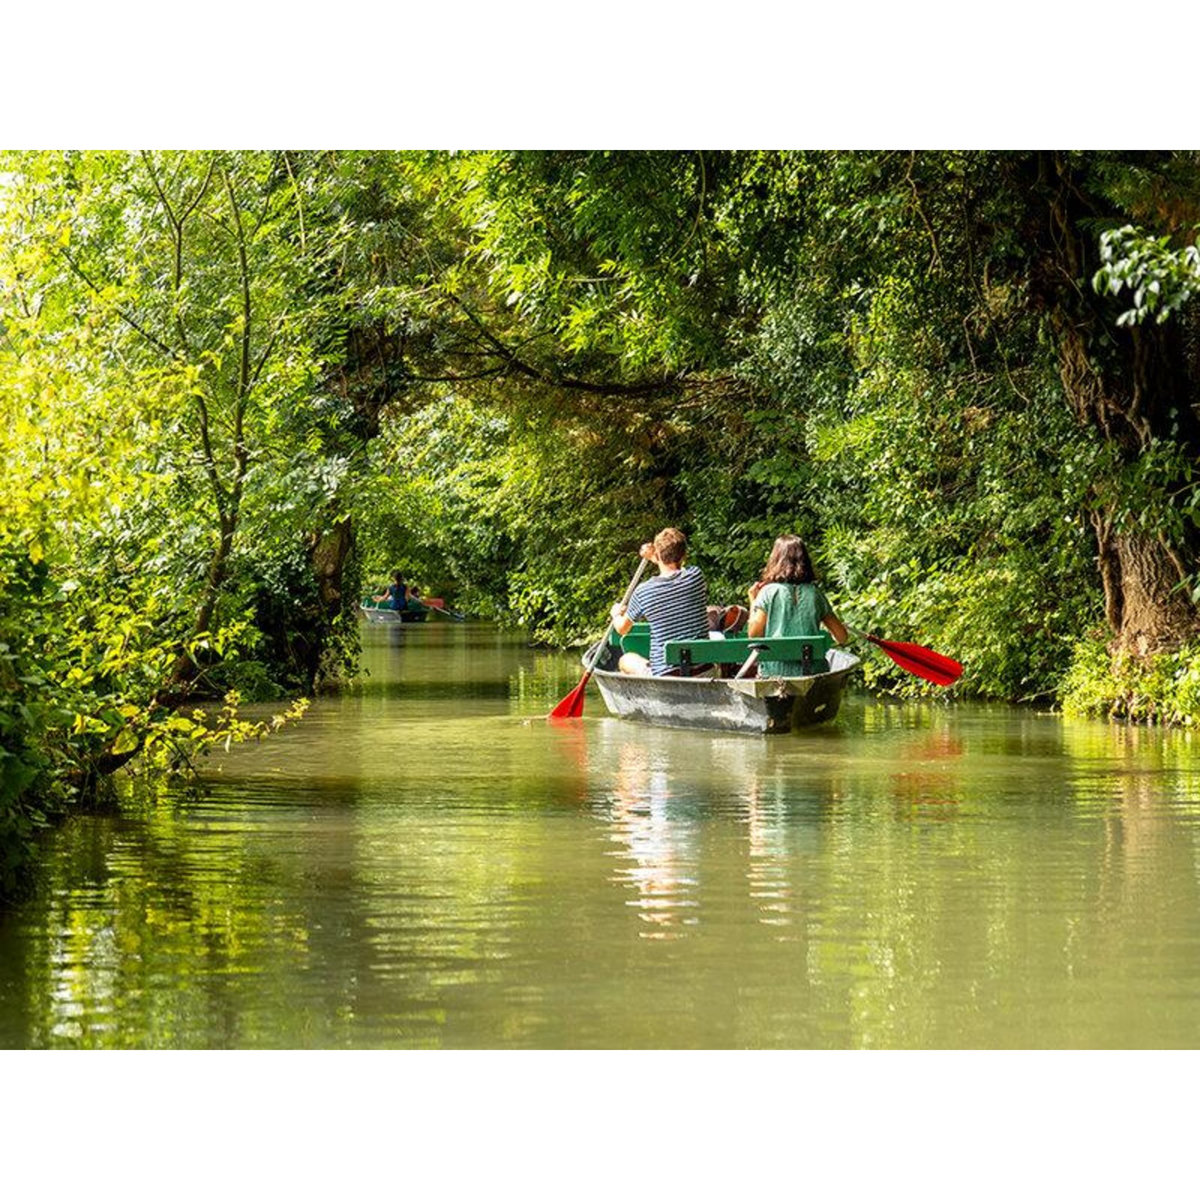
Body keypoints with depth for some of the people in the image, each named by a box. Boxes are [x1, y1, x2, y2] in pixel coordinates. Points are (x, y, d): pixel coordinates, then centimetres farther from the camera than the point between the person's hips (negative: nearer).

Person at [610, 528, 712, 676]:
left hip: (664, 674, -1)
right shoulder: (696, 576, -6)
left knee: (625, 660, 30)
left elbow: (622, 629, 9)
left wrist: (616, 614, 31)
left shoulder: (643, 591, -10)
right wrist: (654, 557, 28)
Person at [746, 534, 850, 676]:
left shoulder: (769, 592, -1)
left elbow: (753, 634, -1)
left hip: (774, 672, -2)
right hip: (809, 672, 2)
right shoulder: (814, 593, 7)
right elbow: (842, 637, 10)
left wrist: (753, 601, 11)